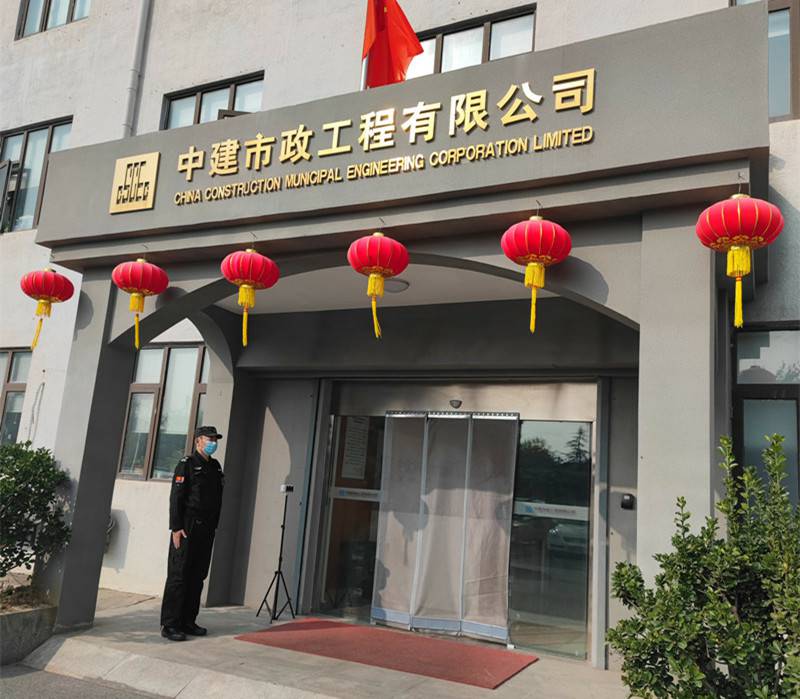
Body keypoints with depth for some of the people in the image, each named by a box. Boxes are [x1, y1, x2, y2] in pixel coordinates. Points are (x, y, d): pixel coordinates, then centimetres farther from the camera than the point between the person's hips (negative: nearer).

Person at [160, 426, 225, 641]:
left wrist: (213, 526, 14)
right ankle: (169, 625, 1)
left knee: (197, 578, 10)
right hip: (187, 528, -7)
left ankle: (188, 622, 17)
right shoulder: (187, 464, -6)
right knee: (178, 576, -4)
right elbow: (175, 497, -11)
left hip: (206, 530, 7)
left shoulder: (215, 467, 15)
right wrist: (176, 528, -16)